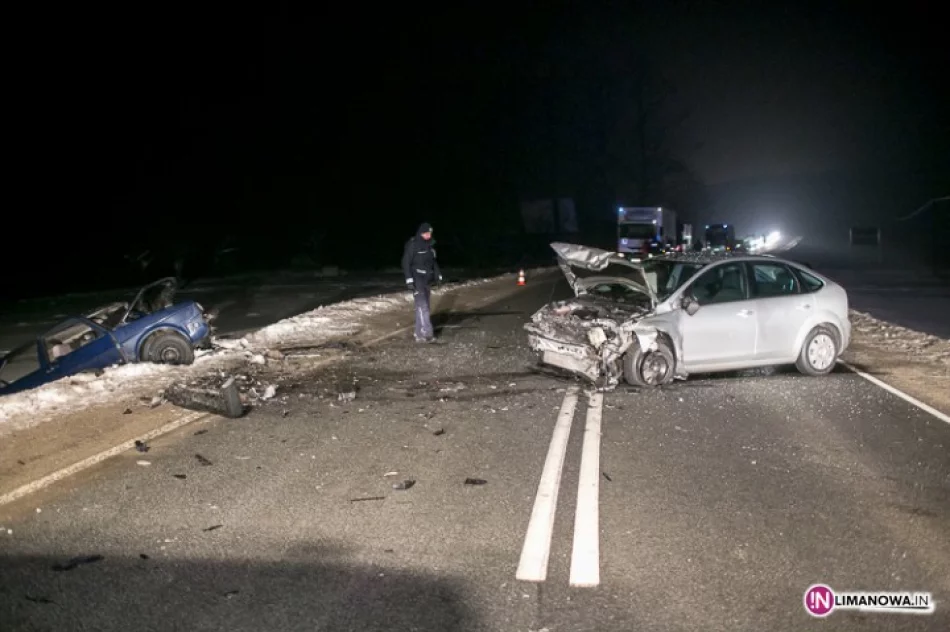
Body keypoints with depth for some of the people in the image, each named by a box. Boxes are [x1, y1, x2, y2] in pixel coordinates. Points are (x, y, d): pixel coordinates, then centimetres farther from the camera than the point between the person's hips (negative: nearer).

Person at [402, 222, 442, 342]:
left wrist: (438, 275, 14)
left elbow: (433, 261, 19)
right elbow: (406, 262, -12)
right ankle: (426, 333, -16)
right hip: (417, 278, -7)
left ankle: (420, 333, 14)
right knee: (422, 305, -13)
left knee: (424, 305, 8)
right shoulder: (412, 244, -11)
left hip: (427, 279, 7)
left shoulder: (429, 245, 9)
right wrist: (409, 279, -19)